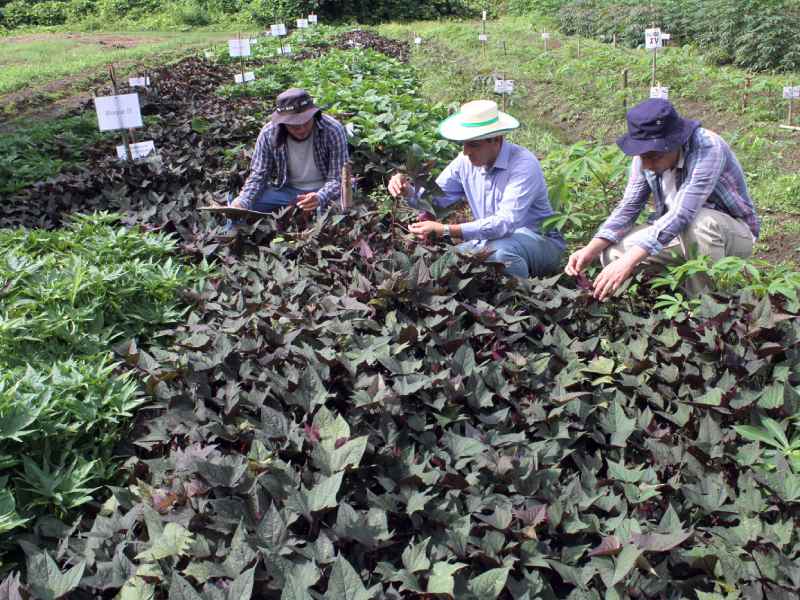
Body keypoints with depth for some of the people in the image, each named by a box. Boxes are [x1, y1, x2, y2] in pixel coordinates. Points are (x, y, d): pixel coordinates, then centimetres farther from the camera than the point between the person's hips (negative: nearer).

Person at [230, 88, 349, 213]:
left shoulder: (333, 130, -21)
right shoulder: (268, 134, -14)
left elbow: (338, 178, -20)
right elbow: (258, 175, -6)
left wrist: (320, 198, -42)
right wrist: (243, 202, -26)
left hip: (322, 190, -1)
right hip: (285, 189, 2)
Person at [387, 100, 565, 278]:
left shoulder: (523, 164, -23)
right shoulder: (466, 161, -1)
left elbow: (506, 222, -33)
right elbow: (433, 198, 6)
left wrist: (446, 231, -39)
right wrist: (407, 190, -18)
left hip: (540, 239, -6)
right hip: (489, 240, 6)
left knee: (500, 251, -37)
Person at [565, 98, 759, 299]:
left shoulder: (708, 149, -30)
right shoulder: (647, 156, -11)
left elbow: (682, 215, -40)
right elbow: (628, 207, -7)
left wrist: (629, 260, -48)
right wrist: (591, 250, -24)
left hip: (735, 233, -5)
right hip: (686, 234, 5)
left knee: (697, 222, -39)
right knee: (612, 252, -15)